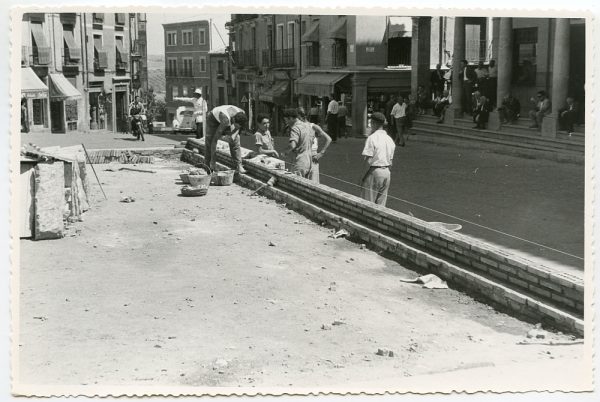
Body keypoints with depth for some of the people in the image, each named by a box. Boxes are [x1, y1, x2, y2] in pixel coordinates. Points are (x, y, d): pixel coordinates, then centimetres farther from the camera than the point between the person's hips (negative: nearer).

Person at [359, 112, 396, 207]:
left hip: (374, 171, -7)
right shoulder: (389, 139, 9)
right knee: (381, 204, 12)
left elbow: (368, 161, -18)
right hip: (386, 172, 7)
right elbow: (390, 161, 13)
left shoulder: (372, 138, -14)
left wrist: (362, 176, -10)